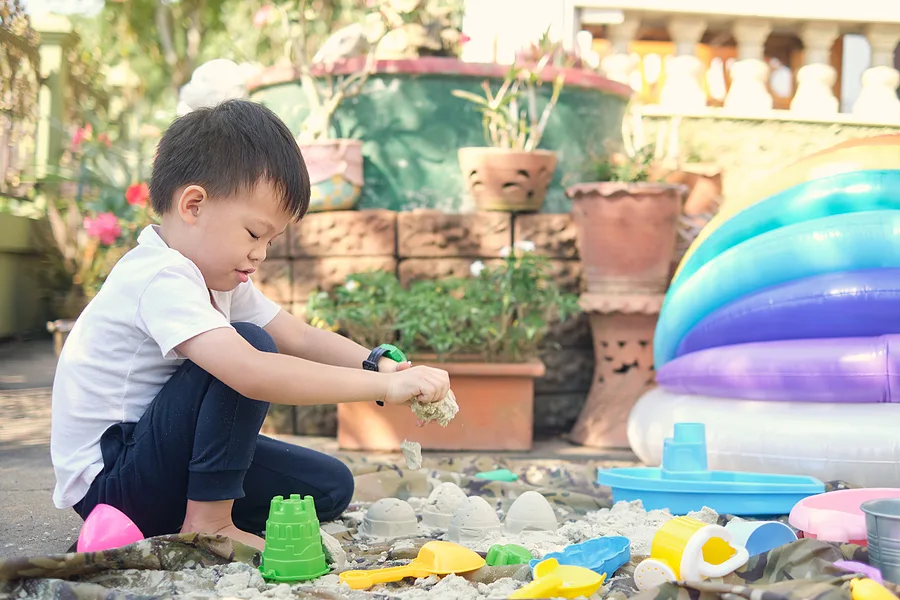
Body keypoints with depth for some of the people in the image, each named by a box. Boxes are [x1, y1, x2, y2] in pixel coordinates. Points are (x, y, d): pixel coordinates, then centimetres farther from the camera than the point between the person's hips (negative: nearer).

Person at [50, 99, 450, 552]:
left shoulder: (217, 275, 7)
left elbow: (300, 337, 6)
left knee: (331, 487, 4)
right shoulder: (163, 279, -27)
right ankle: (208, 522, -17)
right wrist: (384, 385, -38)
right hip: (106, 479, -10)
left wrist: (380, 364, -13)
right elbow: (252, 374, -40)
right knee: (250, 348, -25)